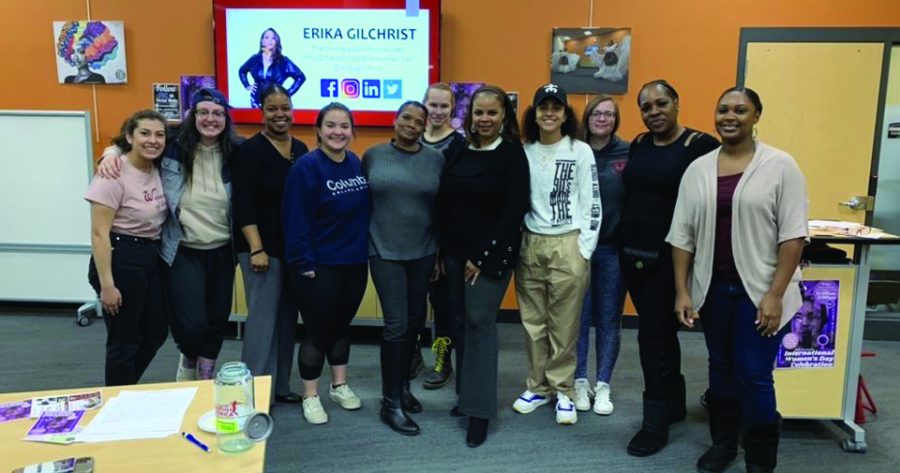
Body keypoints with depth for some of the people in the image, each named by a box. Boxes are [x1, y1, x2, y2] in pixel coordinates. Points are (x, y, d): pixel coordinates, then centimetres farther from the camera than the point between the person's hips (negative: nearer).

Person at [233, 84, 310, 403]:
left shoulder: (301, 149, 9)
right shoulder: (252, 149, -9)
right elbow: (243, 204, -14)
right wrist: (256, 249, -19)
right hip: (263, 248, -6)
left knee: (287, 317, 12)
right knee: (263, 317, -4)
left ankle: (281, 385, 24)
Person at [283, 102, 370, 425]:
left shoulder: (357, 164, 4)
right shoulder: (306, 167, -15)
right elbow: (296, 220, -17)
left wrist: (366, 250, 8)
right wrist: (304, 262, -18)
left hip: (355, 263, 6)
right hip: (319, 265, -6)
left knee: (342, 325, 18)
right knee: (317, 331, 4)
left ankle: (339, 386, 34)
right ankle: (310, 397, 20)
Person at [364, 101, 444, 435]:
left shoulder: (435, 159, 1)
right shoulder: (373, 155, 0)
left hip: (423, 252, 3)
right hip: (385, 252, -2)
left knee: (415, 322, 12)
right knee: (396, 324, -6)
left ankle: (402, 385, 32)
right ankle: (391, 403, 6)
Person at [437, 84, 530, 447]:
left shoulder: (513, 155, -7)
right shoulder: (455, 152, 8)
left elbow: (513, 211, -11)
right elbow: (443, 204, 10)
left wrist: (484, 256, -13)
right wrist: (442, 251, 6)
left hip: (492, 254, -5)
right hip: (455, 252, 5)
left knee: (480, 323, -5)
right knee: (460, 322, 10)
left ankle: (480, 410, 4)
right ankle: (467, 394, 25)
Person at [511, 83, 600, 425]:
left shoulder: (580, 151, -1)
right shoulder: (523, 152, 8)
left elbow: (591, 204, -2)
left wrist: (584, 250, -6)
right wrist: (513, 245, 8)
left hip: (568, 245, -3)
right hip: (529, 244, 3)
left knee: (564, 324, 3)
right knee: (533, 322, 10)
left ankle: (563, 391, 18)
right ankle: (538, 387, 24)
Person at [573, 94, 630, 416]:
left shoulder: (628, 154, -2)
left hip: (613, 248, 0)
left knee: (609, 319, 9)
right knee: (579, 316, 8)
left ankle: (603, 385, 21)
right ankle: (580, 381, 23)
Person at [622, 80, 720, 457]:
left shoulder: (700, 145, -10)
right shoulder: (638, 144, 9)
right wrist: (624, 244, 11)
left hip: (670, 257, -6)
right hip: (633, 254, 6)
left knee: (653, 335, -4)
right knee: (662, 333, 17)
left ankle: (655, 422, 11)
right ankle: (674, 404, 33)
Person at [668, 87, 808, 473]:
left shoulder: (780, 165, -6)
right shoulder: (698, 169, 4)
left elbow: (793, 234, -9)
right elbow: (682, 235, 5)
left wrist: (775, 294, -14)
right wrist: (682, 291, 0)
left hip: (760, 290, -3)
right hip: (713, 288, 4)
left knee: (754, 375, -1)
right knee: (721, 368, 14)